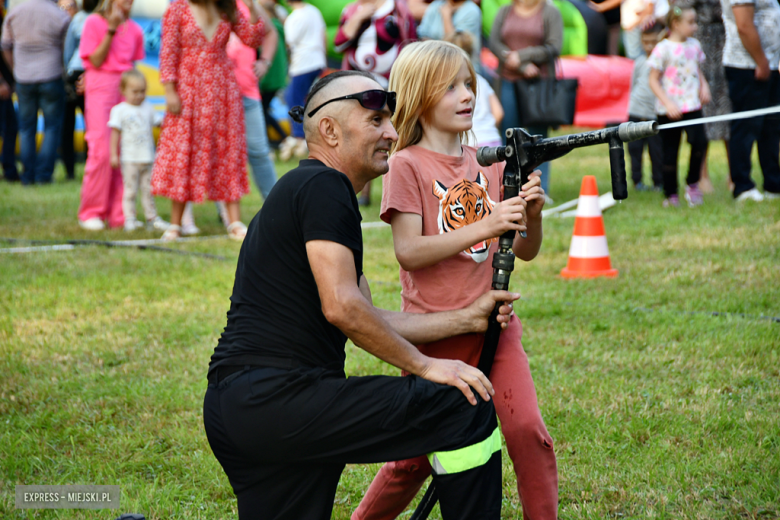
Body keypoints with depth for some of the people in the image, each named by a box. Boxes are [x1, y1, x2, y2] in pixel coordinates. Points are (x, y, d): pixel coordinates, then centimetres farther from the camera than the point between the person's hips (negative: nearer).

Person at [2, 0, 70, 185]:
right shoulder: (60, 16, -10)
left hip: (23, 79, 3)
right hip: (51, 77, -3)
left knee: (26, 128, 11)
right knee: (52, 126, 7)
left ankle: (28, 175, 10)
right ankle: (44, 174, 1)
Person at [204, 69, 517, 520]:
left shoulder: (298, 191, 24)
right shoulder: (323, 187, -7)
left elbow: (369, 321, 24)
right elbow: (342, 309, -17)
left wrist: (466, 318, 20)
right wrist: (425, 365, -9)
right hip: (278, 396, -11)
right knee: (466, 408, -10)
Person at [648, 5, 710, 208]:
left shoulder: (694, 45, 8)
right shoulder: (663, 49, -9)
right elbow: (653, 80, -8)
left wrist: (704, 85, 3)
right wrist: (668, 103, -17)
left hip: (692, 106, 4)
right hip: (668, 111, -4)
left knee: (699, 142, -15)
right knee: (670, 153, 4)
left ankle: (692, 184, 4)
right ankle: (671, 195, 15)